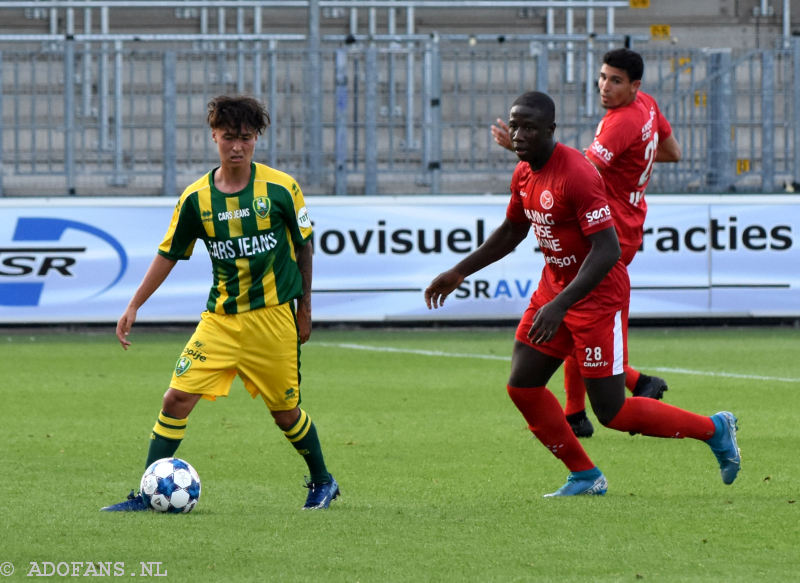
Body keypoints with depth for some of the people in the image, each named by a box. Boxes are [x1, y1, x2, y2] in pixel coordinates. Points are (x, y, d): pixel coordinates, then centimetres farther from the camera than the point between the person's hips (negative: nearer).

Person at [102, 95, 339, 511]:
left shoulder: (281, 188, -7)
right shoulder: (196, 197, -2)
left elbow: (303, 246, 5)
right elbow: (169, 254, 7)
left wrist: (304, 309, 9)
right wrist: (133, 307, 3)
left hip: (273, 316, -2)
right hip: (220, 318, 2)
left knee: (285, 413, 6)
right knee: (177, 399, -9)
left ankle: (323, 482, 32)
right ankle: (146, 495, -3)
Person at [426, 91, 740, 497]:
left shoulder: (577, 175, -25)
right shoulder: (524, 174, 3)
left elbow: (607, 250, -29)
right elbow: (512, 231, 22)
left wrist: (559, 306, -34)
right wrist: (459, 273, 20)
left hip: (598, 296, -9)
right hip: (554, 286, 9)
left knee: (611, 412, -6)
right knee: (522, 387, 3)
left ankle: (714, 429, 13)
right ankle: (585, 478, 15)